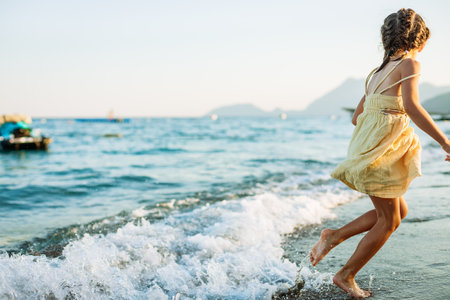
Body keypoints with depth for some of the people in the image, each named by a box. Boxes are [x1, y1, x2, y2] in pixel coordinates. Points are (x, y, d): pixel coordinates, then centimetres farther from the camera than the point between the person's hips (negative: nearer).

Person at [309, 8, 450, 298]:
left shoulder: (379, 71, 18)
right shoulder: (409, 63, -6)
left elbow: (357, 117, 20)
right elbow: (411, 105, -23)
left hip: (369, 148, 9)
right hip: (382, 149, -9)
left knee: (399, 211, 17)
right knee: (389, 220, 4)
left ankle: (335, 236, 17)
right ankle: (346, 275, 14)